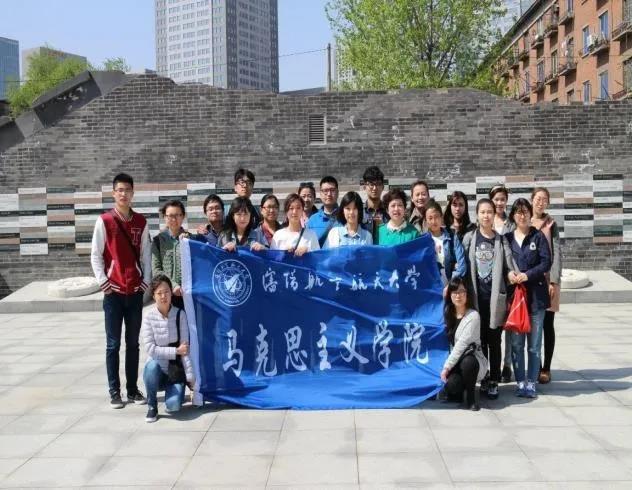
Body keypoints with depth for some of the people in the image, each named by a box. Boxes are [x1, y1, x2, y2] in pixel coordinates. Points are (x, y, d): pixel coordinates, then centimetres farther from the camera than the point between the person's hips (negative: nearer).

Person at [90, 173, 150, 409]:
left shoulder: (141, 222, 7)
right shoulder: (104, 220, -3)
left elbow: (146, 253, 10)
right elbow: (95, 255, -2)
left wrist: (146, 280, 2)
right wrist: (103, 282, -8)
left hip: (135, 291, 3)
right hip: (113, 291, -3)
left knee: (133, 343, 9)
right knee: (113, 344, 2)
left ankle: (133, 389, 17)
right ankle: (114, 392, 9)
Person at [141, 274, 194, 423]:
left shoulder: (180, 314, -7)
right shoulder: (149, 316, -10)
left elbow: (185, 347, -10)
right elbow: (150, 349, -15)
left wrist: (190, 377, -15)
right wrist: (176, 351, -19)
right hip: (156, 371, 0)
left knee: (174, 405, -24)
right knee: (152, 365, -35)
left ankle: (173, 391, 14)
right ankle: (151, 406, -9)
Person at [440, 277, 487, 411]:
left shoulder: (473, 315, -13)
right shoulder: (448, 314, 4)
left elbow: (462, 344, -18)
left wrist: (447, 366, -19)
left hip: (472, 360, -3)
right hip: (455, 362, 3)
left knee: (468, 362, -38)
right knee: (452, 384, -29)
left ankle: (471, 398, -13)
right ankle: (456, 391, 10)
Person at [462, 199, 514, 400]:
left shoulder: (501, 240, 4)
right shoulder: (470, 238, 3)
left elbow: (509, 266, 0)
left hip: (495, 297, 0)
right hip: (476, 297, 0)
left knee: (494, 341, 4)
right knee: (480, 340, 6)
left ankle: (494, 382, 12)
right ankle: (483, 380, 17)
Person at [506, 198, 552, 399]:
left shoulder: (538, 236, 3)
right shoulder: (507, 238, 8)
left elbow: (546, 262, -5)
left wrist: (527, 275, -16)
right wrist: (508, 273, -13)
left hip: (536, 295, -1)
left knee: (534, 343, 3)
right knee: (516, 343, 2)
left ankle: (531, 383, 11)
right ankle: (520, 382, 12)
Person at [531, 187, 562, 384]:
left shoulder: (551, 224, 4)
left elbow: (557, 253, -2)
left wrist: (554, 281, -11)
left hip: (548, 279, -1)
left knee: (547, 325, 3)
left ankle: (546, 368, 10)